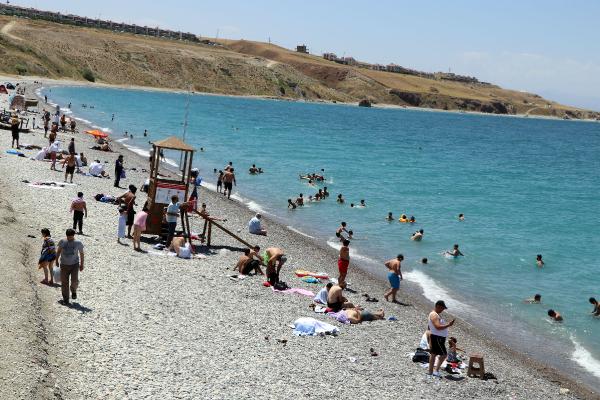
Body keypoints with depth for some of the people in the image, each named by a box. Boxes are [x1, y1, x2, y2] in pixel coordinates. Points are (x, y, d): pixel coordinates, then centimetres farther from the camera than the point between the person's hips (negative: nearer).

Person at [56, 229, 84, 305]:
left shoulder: (78, 243, -5)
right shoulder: (62, 242, 0)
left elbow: (81, 254, 7)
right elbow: (58, 251, 14)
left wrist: (82, 264, 10)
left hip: (74, 264, -2)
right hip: (64, 265, 2)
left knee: (74, 281, -16)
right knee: (64, 283, 1)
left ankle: (73, 290, 18)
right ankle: (65, 300, 12)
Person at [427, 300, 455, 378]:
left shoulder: (435, 314, 16)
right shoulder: (434, 315, -18)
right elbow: (438, 327, -28)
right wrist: (448, 325, -27)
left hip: (437, 337, 11)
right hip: (437, 338, -11)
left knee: (433, 354, 12)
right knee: (444, 354, -7)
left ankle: (430, 372, 16)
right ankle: (437, 371, -4)